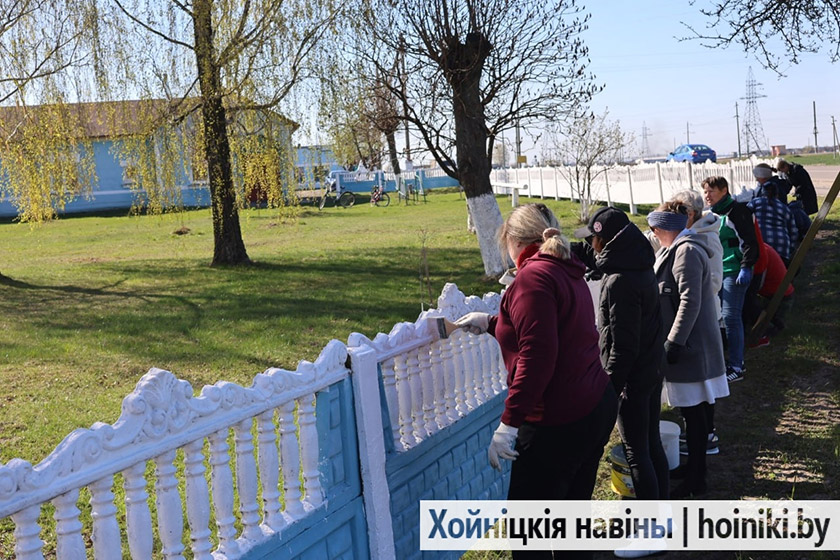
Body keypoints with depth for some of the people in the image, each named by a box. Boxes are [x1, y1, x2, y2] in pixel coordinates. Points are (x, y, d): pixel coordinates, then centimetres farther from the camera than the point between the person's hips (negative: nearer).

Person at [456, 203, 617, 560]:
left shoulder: (533, 276, -15)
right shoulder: (568, 272, 13)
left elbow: (537, 355, -24)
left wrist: (509, 423, -23)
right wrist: (490, 323, 32)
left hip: (558, 423, -10)